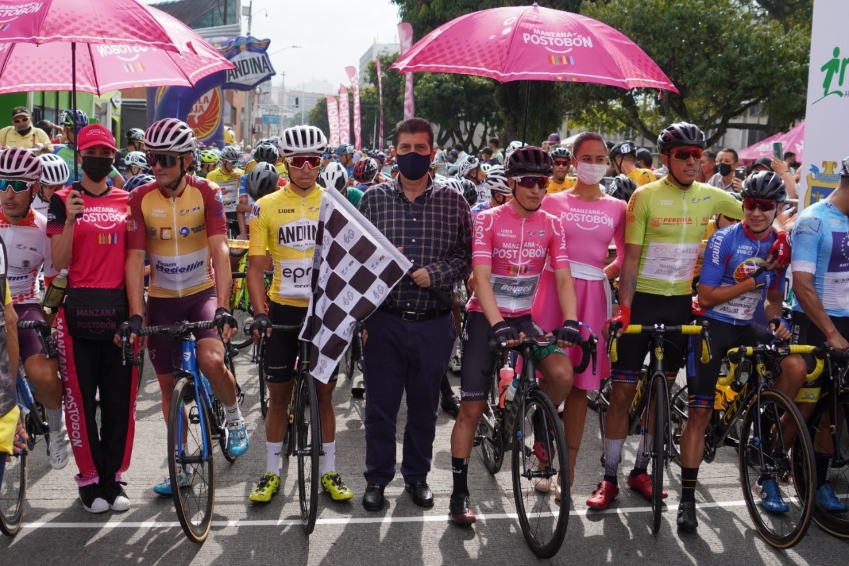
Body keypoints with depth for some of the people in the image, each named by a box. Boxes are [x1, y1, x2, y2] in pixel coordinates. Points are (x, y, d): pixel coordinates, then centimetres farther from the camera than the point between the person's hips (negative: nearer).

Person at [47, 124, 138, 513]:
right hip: (78, 309, -3)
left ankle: (112, 478, 17)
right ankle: (89, 480, 14)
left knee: (120, 400, 5)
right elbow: (59, 262, -5)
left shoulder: (126, 201, 12)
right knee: (81, 399, 2)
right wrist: (70, 220, -19)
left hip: (118, 309, 3)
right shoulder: (63, 200, 2)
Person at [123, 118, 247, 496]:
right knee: (168, 384, 9)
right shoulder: (140, 199, -9)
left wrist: (223, 307, -31)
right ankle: (182, 467, 24)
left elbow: (220, 250, -20)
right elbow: (135, 258, -13)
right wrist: (135, 315, -23)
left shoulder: (206, 194, -12)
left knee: (211, 360, -27)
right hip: (161, 300, 3)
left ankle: (234, 417, 5)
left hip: (202, 293, -2)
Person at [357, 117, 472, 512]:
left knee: (424, 404, 12)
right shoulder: (374, 198, 3)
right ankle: (377, 478, 24)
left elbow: (466, 255, 1)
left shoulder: (453, 202, 2)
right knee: (380, 403, 7)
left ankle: (417, 475, 31)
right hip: (385, 320, 0)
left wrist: (434, 273, -13)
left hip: (433, 323, 0)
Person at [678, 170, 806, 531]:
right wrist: (750, 283, -20)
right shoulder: (724, 240, -11)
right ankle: (687, 498, 1)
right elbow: (706, 297, -13)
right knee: (700, 412, -7)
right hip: (712, 326, -4)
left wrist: (777, 321, -4)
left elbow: (773, 297, 16)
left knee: (796, 366, -23)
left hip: (746, 328, 4)